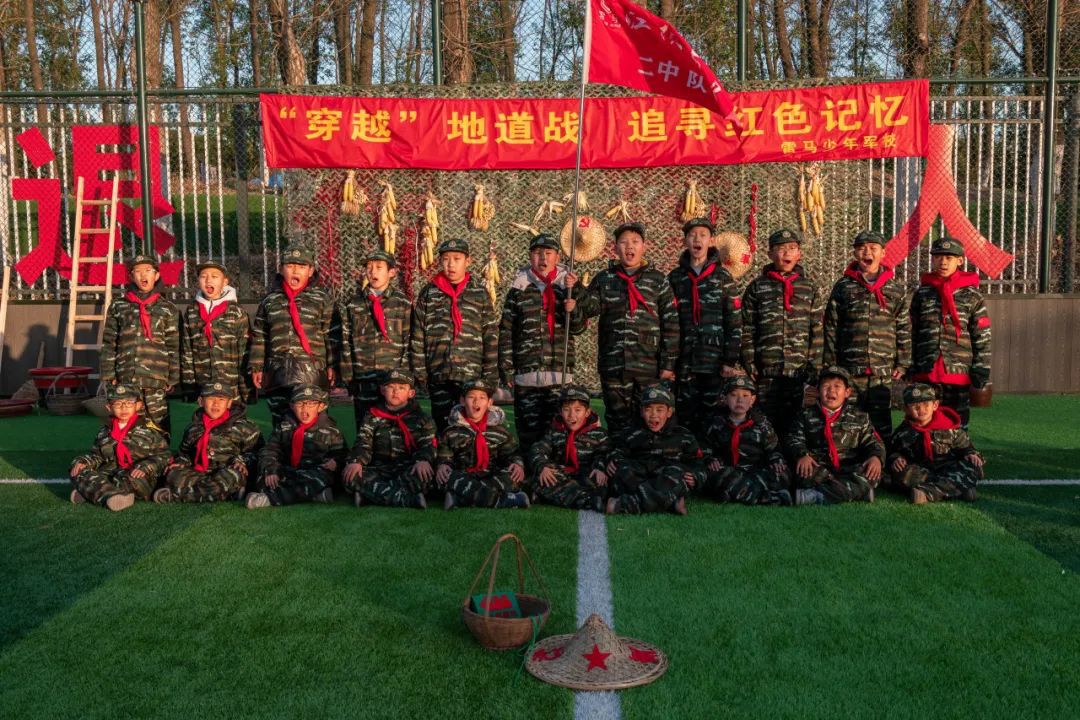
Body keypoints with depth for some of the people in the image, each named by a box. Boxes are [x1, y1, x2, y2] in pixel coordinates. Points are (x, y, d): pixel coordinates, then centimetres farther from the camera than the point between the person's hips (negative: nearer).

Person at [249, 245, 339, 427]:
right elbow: (259, 337, 13)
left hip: (312, 373, -3)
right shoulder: (270, 300, 11)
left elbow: (331, 335, 1)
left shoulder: (322, 299, 4)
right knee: (280, 422, 8)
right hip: (277, 373, 3)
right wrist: (257, 367, 9)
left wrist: (332, 365, -4)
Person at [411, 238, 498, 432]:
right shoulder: (428, 294, 7)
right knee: (442, 427, 8)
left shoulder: (480, 293, 4)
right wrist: (419, 372, 1)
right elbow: (418, 337, 6)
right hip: (438, 375, 1)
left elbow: (491, 337, 3)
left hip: (471, 374, -1)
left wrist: (490, 376, -2)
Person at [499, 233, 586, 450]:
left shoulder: (566, 288, 10)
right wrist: (506, 369, -1)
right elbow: (506, 332, 5)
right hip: (527, 374, -1)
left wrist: (573, 310, -16)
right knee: (528, 433, 1)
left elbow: (579, 328, 5)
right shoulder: (520, 289, 6)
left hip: (560, 373, 1)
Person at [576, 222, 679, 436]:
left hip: (650, 367, -1)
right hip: (613, 366, 1)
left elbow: (671, 324, 2)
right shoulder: (604, 279, 11)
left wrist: (668, 364, -4)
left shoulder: (657, 280, 5)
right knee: (617, 424, 8)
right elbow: (588, 307, -1)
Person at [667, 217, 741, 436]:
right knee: (685, 417, 2)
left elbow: (735, 323, 1)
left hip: (714, 362, -1)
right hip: (683, 362, 1)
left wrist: (731, 361, -5)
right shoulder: (674, 278, 8)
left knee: (710, 418, 1)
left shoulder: (723, 277, 4)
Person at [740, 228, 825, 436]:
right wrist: (750, 365, -2)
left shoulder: (810, 288, 11)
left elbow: (819, 331, 7)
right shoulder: (757, 287, 9)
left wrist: (814, 365, -1)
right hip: (766, 373, 0)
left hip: (800, 372, 1)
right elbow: (747, 330, 5)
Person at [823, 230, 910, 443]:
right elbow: (831, 329, 4)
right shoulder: (843, 287, 5)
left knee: (881, 424, 5)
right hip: (849, 370, -1)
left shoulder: (896, 288, 8)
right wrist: (829, 367, 0)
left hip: (883, 371, 1)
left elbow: (904, 328, 8)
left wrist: (903, 363, 3)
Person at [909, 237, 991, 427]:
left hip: (959, 374, -2)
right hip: (926, 374, 2)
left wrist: (981, 372, -5)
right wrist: (912, 369, 9)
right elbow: (913, 335, 12)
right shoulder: (922, 294, 9)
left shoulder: (972, 295, 3)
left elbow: (983, 338, 2)